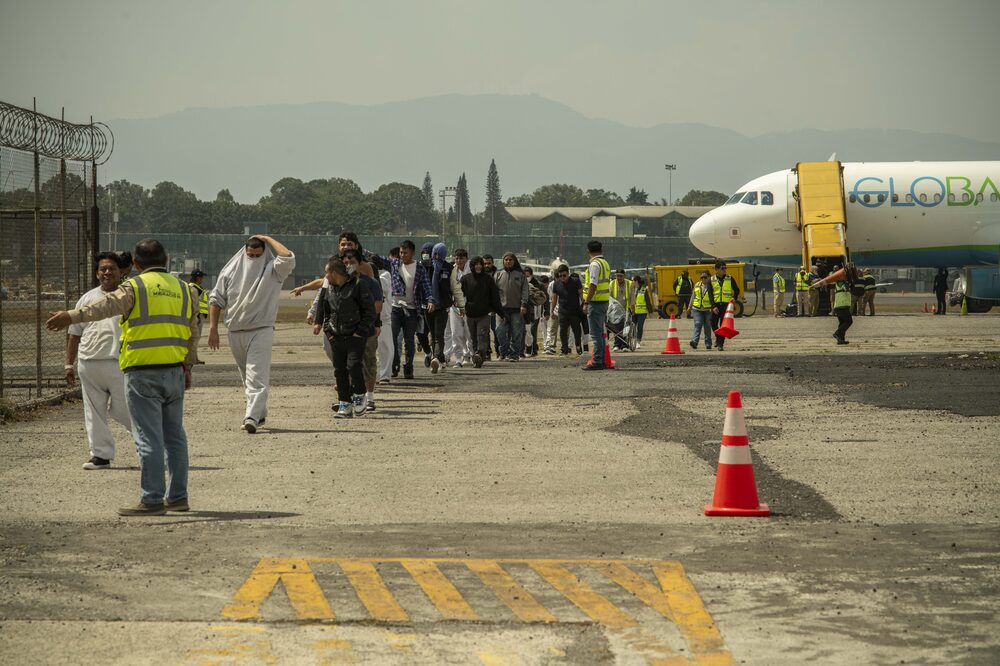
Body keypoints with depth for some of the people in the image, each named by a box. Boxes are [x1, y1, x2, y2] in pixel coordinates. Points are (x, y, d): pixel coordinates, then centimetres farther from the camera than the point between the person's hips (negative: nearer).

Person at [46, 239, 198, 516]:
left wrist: (71, 316, -32)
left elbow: (107, 306, -23)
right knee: (174, 436, 16)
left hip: (143, 372, -6)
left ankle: (152, 499, -5)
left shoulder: (135, 287, -6)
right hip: (175, 371, 6)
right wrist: (187, 366, 30)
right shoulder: (183, 289, 13)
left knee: (149, 438, -5)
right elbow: (192, 333, 20)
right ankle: (178, 496, 20)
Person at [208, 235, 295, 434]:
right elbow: (216, 300, 9)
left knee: (257, 376, -15)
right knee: (247, 377, 14)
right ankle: (259, 414, 27)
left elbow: (288, 258, -22)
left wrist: (267, 239, -10)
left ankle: (252, 417, -24)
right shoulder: (230, 271, 6)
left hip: (261, 330, -4)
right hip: (235, 332, 4)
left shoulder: (272, 270, -1)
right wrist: (213, 329, 1)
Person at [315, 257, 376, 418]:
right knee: (339, 370, 2)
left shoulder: (358, 285, -6)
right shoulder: (328, 289, 13)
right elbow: (324, 311, 24)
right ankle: (345, 406, 6)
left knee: (354, 365, -17)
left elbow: (370, 312, -6)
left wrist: (360, 331, -12)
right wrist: (328, 331, 10)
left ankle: (360, 396, 6)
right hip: (336, 337, 6)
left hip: (355, 336, -6)